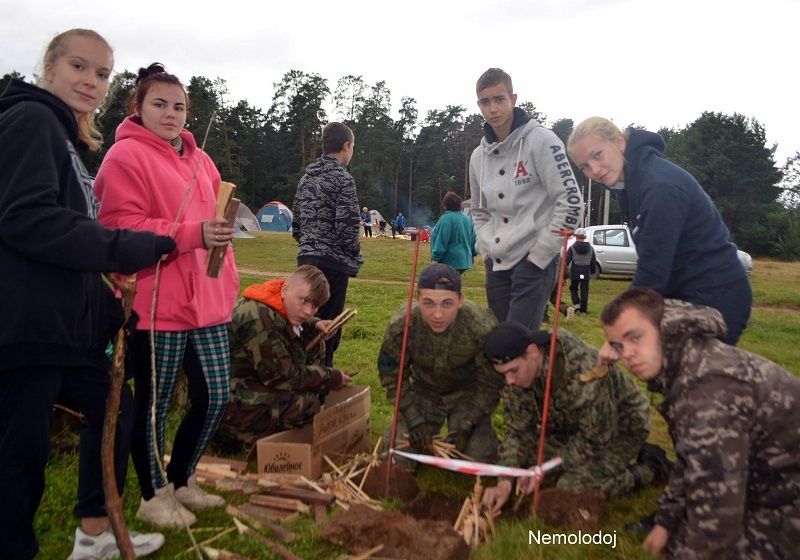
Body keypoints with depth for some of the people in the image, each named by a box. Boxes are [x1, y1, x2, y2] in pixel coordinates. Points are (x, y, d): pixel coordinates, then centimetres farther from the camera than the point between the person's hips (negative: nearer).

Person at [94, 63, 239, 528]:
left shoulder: (200, 159, 17)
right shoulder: (126, 155, -6)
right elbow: (121, 227, -15)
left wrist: (228, 282, 17)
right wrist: (194, 233, -24)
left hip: (205, 299, 7)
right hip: (155, 302, -7)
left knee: (216, 395, 11)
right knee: (155, 401, 5)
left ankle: (182, 480, 32)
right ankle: (153, 496, 24)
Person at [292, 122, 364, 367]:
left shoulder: (306, 178, 13)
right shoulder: (342, 178, -11)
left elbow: (296, 226, 15)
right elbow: (347, 228, -18)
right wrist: (356, 256, -2)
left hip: (306, 260, 8)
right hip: (333, 263, -8)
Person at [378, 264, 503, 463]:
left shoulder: (483, 327, -31)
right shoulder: (400, 325, -26)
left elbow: (490, 383, -15)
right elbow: (392, 375, -10)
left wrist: (468, 425, -18)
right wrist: (415, 420, -16)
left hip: (467, 392, -2)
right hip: (424, 390, 2)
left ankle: (483, 432, 18)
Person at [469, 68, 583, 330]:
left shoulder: (541, 141, -9)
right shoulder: (479, 156, 10)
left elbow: (570, 201, -13)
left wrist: (540, 254, -13)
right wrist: (487, 249, 9)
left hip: (534, 262, -6)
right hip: (497, 264, 7)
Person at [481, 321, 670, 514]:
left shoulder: (583, 372, -39)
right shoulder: (518, 371, -16)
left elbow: (596, 439, -28)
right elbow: (518, 430, -10)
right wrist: (504, 481, -22)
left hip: (621, 425, -7)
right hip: (573, 427, 7)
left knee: (573, 488, -24)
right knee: (520, 462, -5)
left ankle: (652, 468, -3)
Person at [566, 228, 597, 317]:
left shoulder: (572, 248, -5)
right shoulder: (590, 248, 6)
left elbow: (567, 261, -8)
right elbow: (593, 262, 12)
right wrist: (592, 272, 23)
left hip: (575, 272, -2)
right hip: (586, 273, 2)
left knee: (573, 288, 16)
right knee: (584, 291, 6)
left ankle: (576, 304, -5)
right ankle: (583, 311, 4)